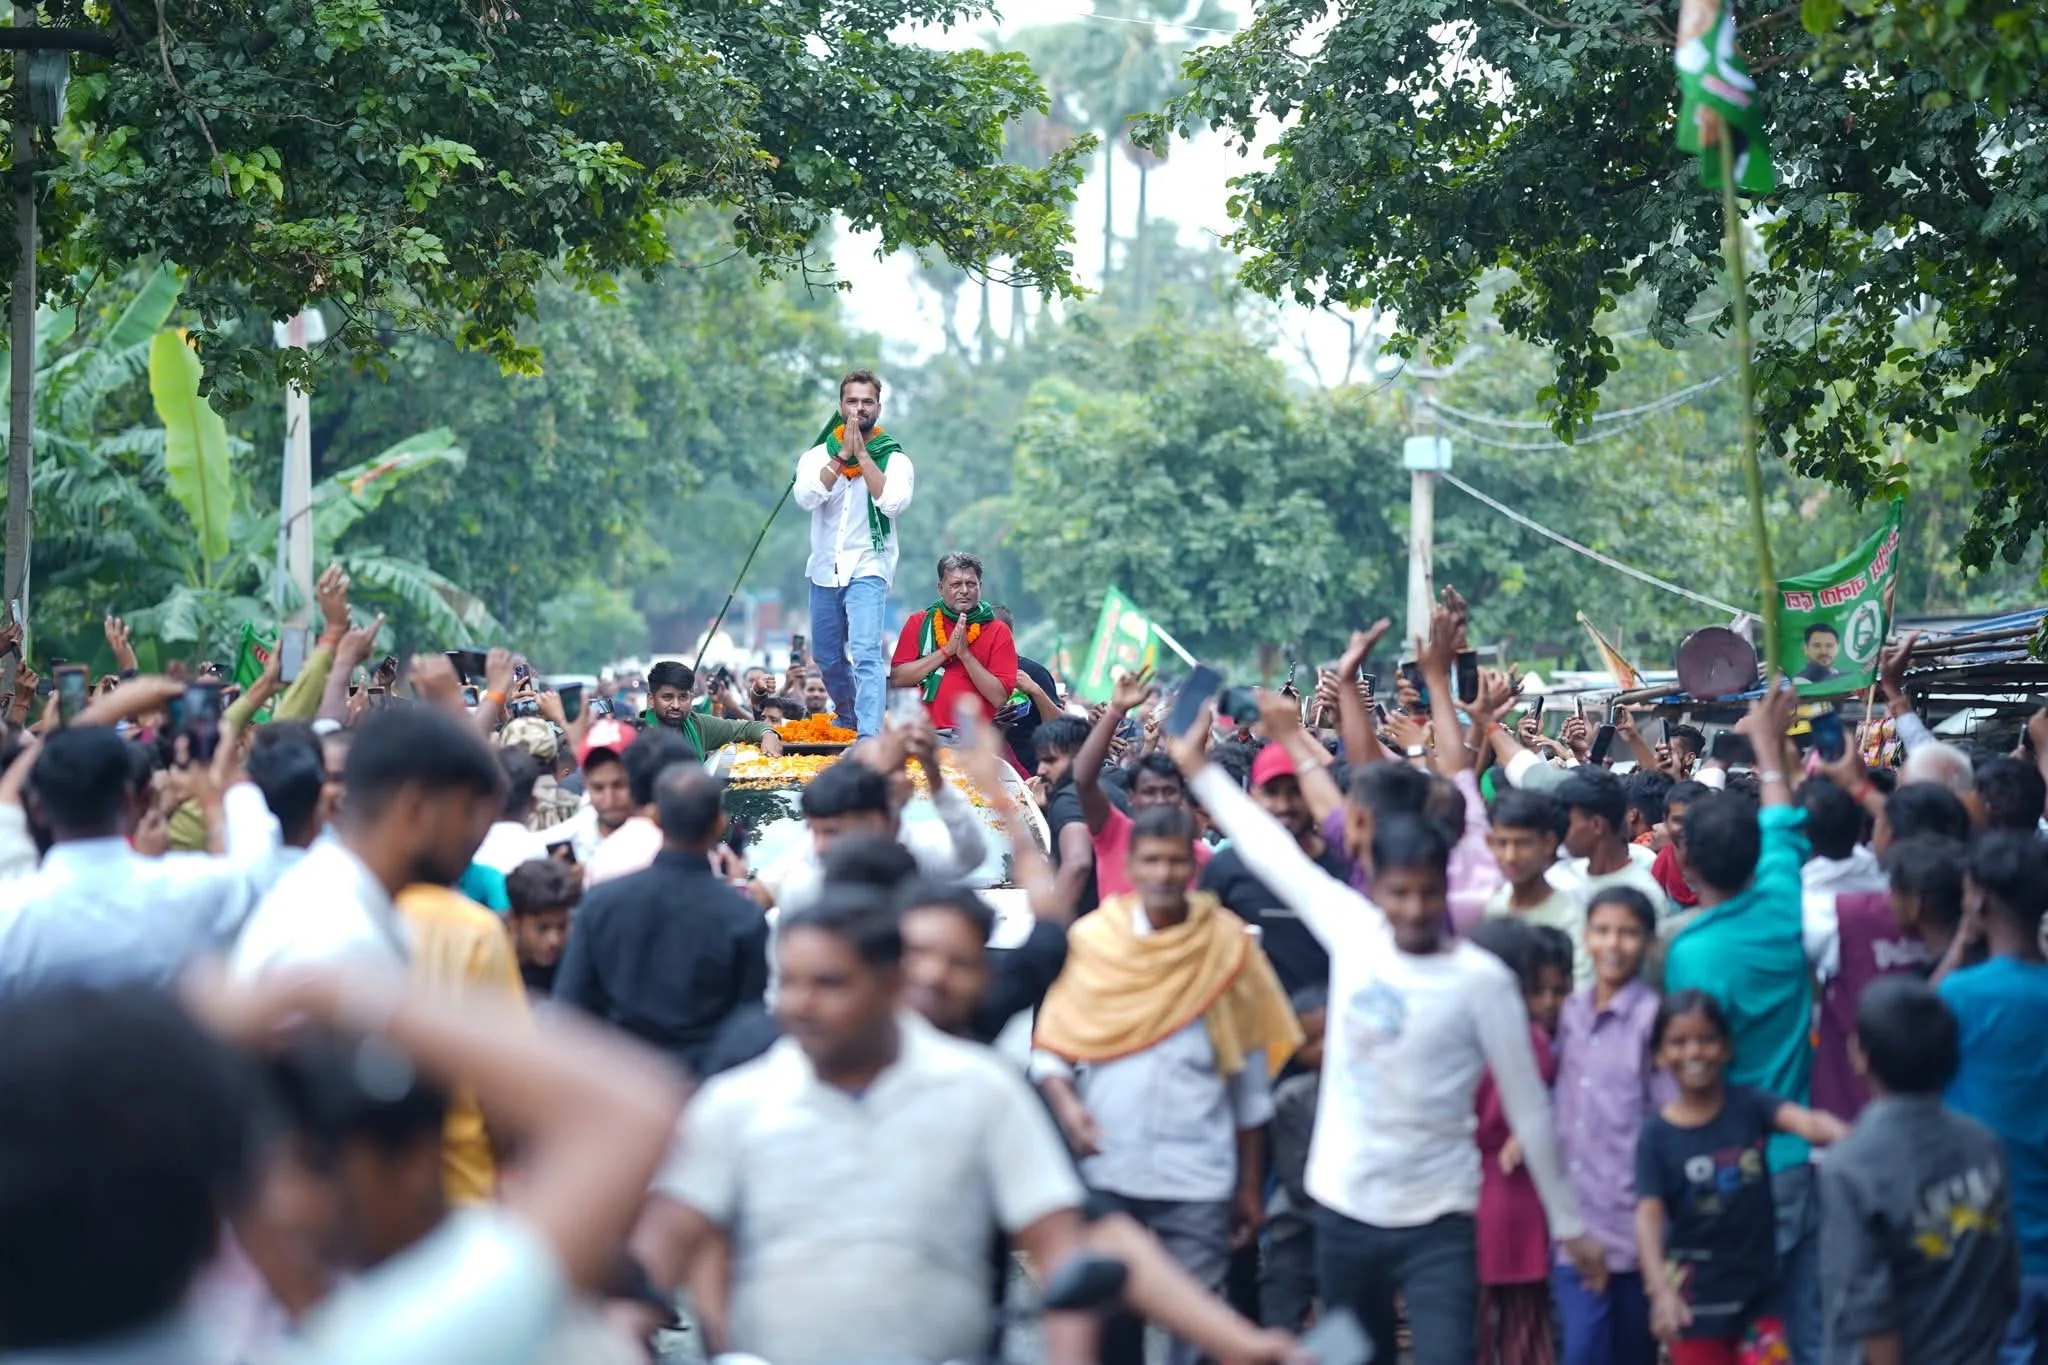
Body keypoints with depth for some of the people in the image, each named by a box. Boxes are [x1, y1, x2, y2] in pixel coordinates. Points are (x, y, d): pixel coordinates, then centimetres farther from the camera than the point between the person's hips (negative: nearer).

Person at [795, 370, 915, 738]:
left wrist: (862, 454, -18)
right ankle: (849, 721, 40)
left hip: (868, 569, -4)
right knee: (828, 660, 16)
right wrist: (842, 456, -18)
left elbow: (894, 502, -20)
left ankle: (869, 738, -30)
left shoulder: (894, 458, -1)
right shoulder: (817, 455, 5)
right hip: (824, 570, 4)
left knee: (867, 655, -21)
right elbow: (806, 497, -14)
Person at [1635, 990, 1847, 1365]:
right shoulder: (1657, 1135, -9)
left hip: (1759, 1288, 1)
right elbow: (1648, 1217, -18)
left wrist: (1845, 1139, -50)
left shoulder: (1750, 1105, -6)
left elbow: (1805, 1121, -26)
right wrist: (1661, 1291, -34)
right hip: (1697, 1298, -1)